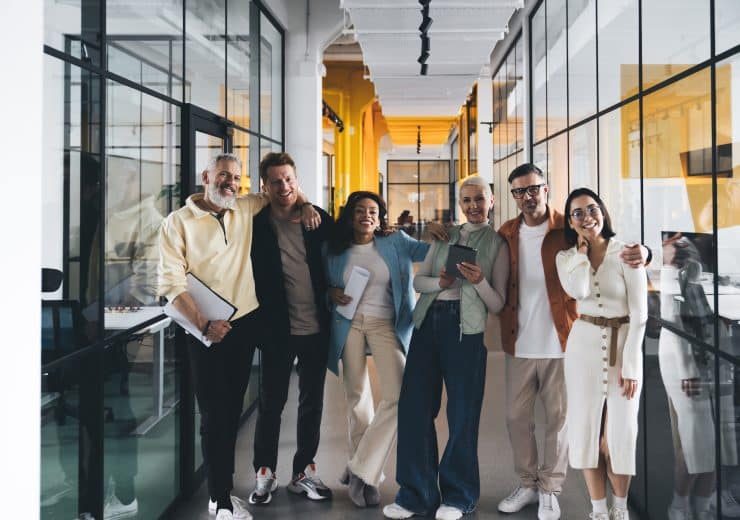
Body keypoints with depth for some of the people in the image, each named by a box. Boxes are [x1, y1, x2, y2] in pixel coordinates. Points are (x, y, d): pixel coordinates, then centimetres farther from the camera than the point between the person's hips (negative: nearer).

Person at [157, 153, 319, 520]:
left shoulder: (245, 210, 8)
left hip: (245, 323, 5)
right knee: (214, 414, -1)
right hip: (206, 331, -4)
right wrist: (204, 324, -19)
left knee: (232, 411, 11)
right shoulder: (178, 222, -5)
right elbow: (171, 282, -12)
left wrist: (305, 205, 4)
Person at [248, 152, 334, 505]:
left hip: (316, 327, 2)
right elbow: (254, 276, -4)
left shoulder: (319, 218, -1)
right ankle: (265, 473, 25)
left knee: (312, 402, 13)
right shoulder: (257, 224, -6)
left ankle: (304, 471, 28)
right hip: (278, 329, -2)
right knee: (271, 402, 9)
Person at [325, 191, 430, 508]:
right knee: (356, 396, 9)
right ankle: (364, 471, 25)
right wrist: (331, 293, -8)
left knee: (398, 396, -15)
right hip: (348, 323, 1)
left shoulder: (395, 243, 3)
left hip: (385, 323, -1)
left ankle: (361, 469, -3)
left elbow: (428, 251, -9)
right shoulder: (335, 249, 7)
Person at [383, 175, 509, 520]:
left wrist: (479, 281, -15)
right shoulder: (445, 236, 18)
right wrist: (440, 282, -9)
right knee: (414, 405, 0)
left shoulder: (497, 244, 8)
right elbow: (418, 280, 12)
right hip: (427, 321, 4)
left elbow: (498, 304, 3)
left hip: (465, 327, -3)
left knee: (462, 413, 2)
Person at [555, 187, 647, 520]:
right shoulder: (566, 258, 3)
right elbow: (578, 292, -19)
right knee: (586, 427, 4)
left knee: (619, 432, 1)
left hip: (624, 345, -2)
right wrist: (582, 247, -9)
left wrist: (631, 365, -13)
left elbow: (640, 314, -9)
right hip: (584, 344, 3)